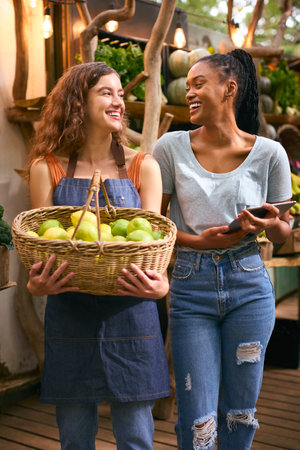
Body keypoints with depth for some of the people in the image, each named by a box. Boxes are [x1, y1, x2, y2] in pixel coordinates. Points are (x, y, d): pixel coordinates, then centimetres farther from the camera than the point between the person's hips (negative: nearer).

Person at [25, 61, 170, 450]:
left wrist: (160, 284, -23)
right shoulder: (47, 168, 4)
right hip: (68, 314, 0)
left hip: (130, 313, 0)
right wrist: (35, 283, -23)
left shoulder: (143, 167, 4)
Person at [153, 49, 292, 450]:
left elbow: (283, 231, 8)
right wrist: (200, 241, -13)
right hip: (191, 287, 0)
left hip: (249, 286, 1)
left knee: (240, 414, 13)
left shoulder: (269, 153, -2)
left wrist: (269, 223, -15)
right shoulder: (172, 147, -1)